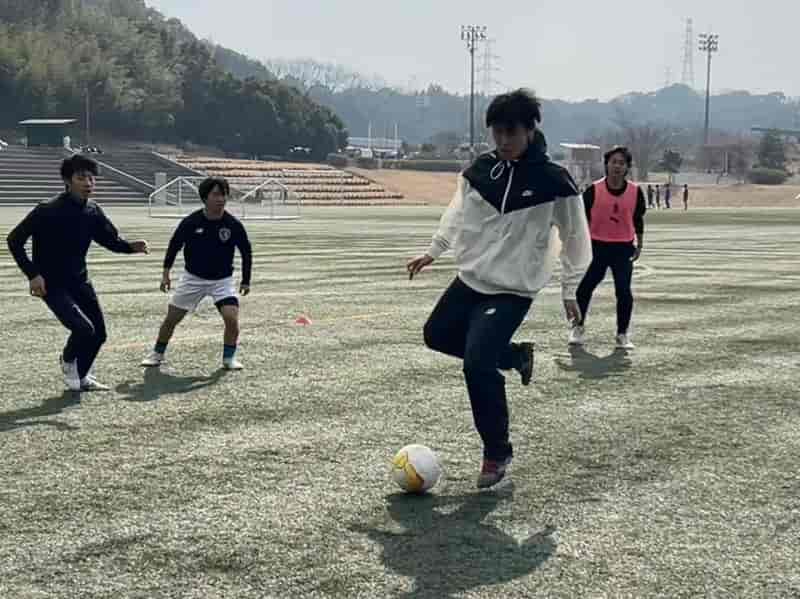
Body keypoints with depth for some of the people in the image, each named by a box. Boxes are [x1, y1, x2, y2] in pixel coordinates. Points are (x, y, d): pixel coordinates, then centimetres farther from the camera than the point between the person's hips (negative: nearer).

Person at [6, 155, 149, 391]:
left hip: (79, 281, 7)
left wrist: (131, 246, -15)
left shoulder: (93, 211, -3)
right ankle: (68, 360, 13)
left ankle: (80, 377, 32)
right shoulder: (48, 211, -21)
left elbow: (111, 239, 7)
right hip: (52, 285, -6)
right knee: (84, 328, -20)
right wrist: (33, 274, -21)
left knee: (99, 334, 7)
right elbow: (14, 240, -15)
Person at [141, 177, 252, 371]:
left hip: (222, 280, -1)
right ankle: (157, 354, 26)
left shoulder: (233, 224, -15)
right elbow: (174, 244, 1)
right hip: (193, 278, 1)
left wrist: (246, 281, 1)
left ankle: (229, 358, 2)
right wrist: (166, 272, 0)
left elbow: (246, 251, -1)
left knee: (232, 317, -19)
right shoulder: (191, 222, -15)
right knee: (171, 317, 5)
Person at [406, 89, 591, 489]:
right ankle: (514, 355, 35)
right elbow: (459, 212, 14)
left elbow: (574, 237, -6)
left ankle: (497, 453, 3)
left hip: (513, 289, -7)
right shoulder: (481, 169, -1)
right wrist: (433, 251, 9)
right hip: (471, 278, 7)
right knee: (437, 335, 20)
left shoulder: (552, 181, -14)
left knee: (477, 364, -17)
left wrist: (570, 290, -6)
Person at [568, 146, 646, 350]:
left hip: (624, 247, 1)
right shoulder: (594, 190, -8)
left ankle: (622, 334, 9)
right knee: (584, 287, 4)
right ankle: (578, 327, 25)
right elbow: (583, 218, 0)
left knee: (624, 291, -4)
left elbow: (638, 219, 9)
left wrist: (639, 244, 11)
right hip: (596, 245, -1)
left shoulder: (635, 191, -3)